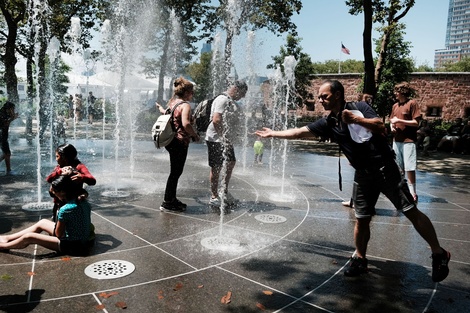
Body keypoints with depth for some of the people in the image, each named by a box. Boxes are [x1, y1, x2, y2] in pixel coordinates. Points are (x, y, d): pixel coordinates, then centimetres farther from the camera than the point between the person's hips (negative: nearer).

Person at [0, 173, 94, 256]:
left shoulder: (65, 210, -27)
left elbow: (58, 234, -15)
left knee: (28, 237, 3)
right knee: (42, 222, 21)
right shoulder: (84, 202, -6)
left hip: (73, 246, -8)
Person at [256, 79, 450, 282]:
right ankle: (359, 260, 22)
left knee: (411, 212, 0)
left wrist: (356, 120, -29)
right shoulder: (328, 123, 5)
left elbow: (381, 126, -18)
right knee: (361, 219, 6)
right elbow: (299, 132, 6)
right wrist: (272, 133, 7)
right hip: (363, 174, 4)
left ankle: (439, 254, 15)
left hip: (385, 168, -4)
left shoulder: (359, 108, -6)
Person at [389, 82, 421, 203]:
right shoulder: (395, 106, 13)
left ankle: (413, 193, 2)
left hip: (408, 141, -6)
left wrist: (399, 120, -15)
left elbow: (416, 122, -10)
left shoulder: (412, 103, -6)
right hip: (397, 140, 7)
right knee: (399, 167, 14)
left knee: (409, 168, -6)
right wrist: (392, 126, 1)